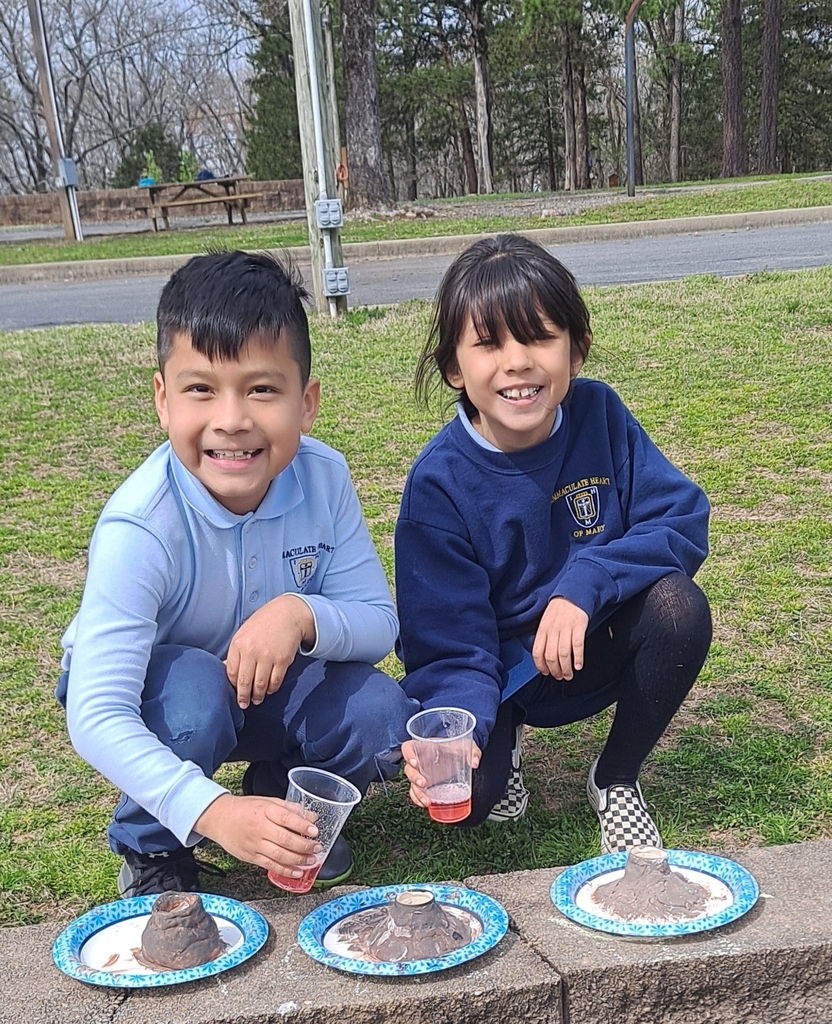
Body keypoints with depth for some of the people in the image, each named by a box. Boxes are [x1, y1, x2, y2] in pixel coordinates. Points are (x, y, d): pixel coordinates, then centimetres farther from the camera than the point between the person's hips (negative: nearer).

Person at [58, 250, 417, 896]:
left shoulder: (323, 478, -20)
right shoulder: (140, 527, -32)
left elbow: (380, 623, -14)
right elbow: (96, 716, -37)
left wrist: (302, 614, -36)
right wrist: (212, 811, -51)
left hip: (272, 683, 3)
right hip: (143, 695, -3)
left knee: (381, 716, -23)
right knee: (193, 688, -36)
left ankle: (285, 797, 10)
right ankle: (152, 852, -5)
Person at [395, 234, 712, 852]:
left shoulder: (599, 416, -14)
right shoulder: (440, 483, -22)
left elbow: (684, 520, -16)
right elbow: (450, 646, -23)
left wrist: (584, 584, -32)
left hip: (595, 648, 3)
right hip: (497, 670, -2)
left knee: (679, 605, -27)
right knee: (460, 788, -29)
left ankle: (617, 778, -1)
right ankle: (503, 740, 11)